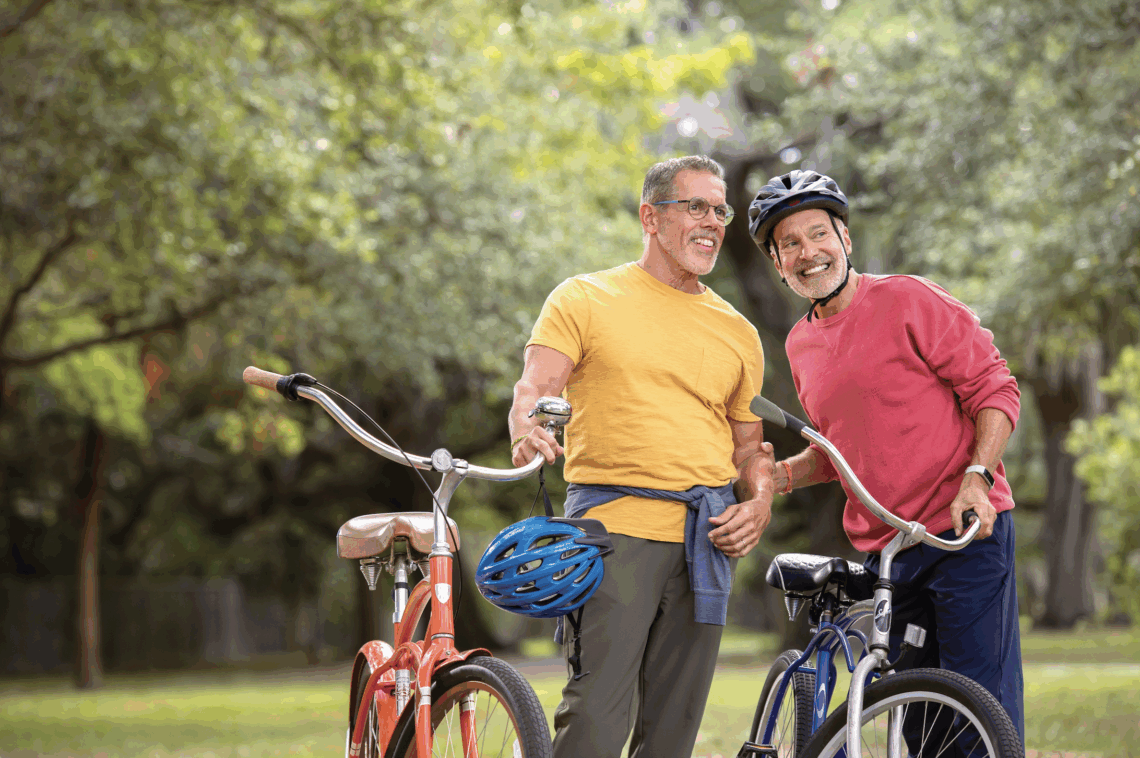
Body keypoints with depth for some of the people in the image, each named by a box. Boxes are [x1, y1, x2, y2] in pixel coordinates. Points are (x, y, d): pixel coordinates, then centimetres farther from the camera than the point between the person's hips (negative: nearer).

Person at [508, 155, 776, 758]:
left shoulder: (737, 333, 19)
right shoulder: (584, 299, 7)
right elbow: (536, 386, -5)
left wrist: (759, 504, 3)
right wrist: (528, 430, -28)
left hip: (708, 538, 4)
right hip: (614, 522, -4)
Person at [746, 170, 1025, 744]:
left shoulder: (908, 301, -6)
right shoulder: (800, 344, 14)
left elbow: (995, 389, -6)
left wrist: (976, 476, -20)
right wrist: (782, 474, 6)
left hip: (965, 530, -6)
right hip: (882, 552, 6)